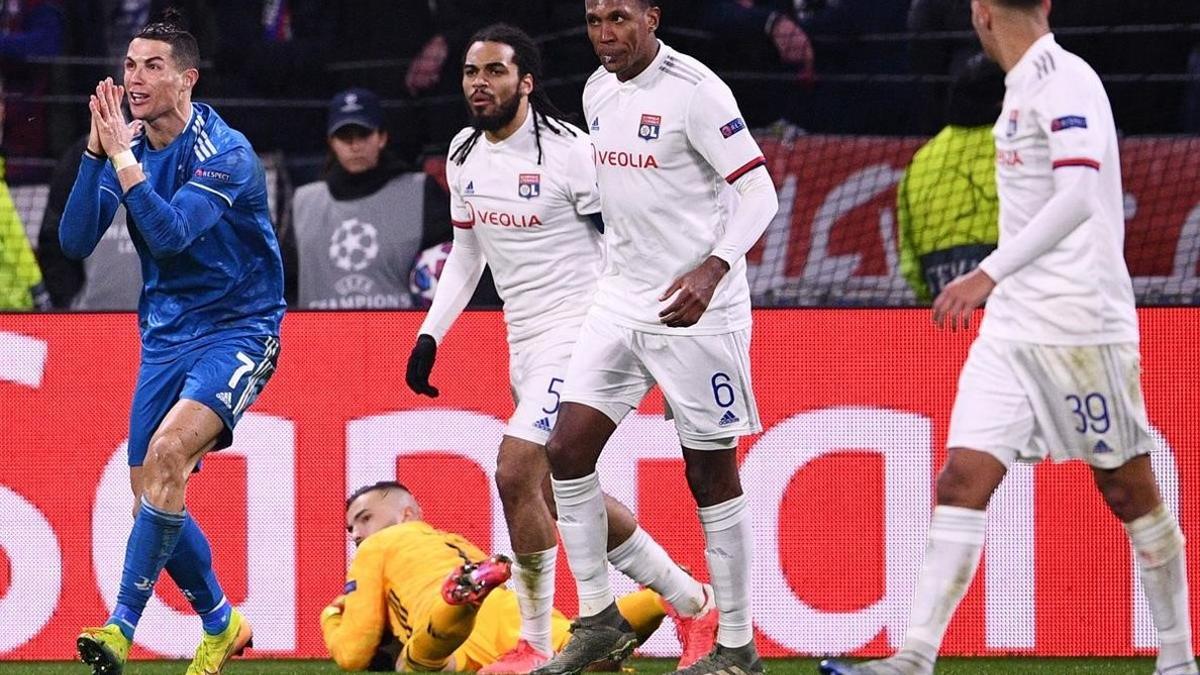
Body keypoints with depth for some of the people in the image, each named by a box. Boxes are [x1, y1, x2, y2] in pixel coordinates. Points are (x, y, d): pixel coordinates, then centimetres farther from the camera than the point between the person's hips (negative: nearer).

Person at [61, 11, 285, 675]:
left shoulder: (225, 153, -16)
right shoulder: (130, 151, 3)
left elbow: (169, 233, -29)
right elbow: (75, 240, -6)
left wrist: (122, 155, -29)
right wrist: (97, 152, -16)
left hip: (237, 328, -7)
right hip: (165, 335, 7)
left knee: (167, 451, -28)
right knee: (152, 496, 4)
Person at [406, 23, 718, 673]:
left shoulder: (567, 150, -13)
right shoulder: (464, 156, 10)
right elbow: (466, 254, 22)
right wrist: (429, 335, 14)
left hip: (577, 329, -8)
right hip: (523, 342, 8)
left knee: (515, 471, -18)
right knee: (568, 494, 8)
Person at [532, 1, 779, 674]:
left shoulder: (694, 90, -15)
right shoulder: (598, 92, 9)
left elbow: (759, 191, -16)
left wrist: (711, 270, -29)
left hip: (697, 307, -7)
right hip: (621, 302, 7)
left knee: (712, 473, -1)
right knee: (568, 448, -1)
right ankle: (599, 619, 9)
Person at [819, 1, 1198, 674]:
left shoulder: (1065, 79, -12)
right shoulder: (1026, 87, 15)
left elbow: (1079, 197, -24)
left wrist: (989, 274, -28)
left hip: (1081, 326, -8)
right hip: (1013, 327, 8)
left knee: (1127, 488, 1)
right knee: (964, 477, -5)